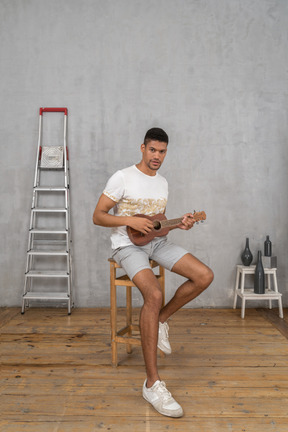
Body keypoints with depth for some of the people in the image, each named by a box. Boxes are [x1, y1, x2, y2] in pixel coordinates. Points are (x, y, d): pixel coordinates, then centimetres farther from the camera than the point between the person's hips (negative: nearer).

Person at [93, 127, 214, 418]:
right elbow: (98, 216, -9)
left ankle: (161, 320, 9)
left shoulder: (163, 182, 14)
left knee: (205, 276, -10)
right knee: (154, 295, -32)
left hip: (156, 242, 7)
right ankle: (152, 384, -22)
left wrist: (178, 224, 2)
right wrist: (130, 220, -22)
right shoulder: (122, 178, -8)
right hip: (128, 244, -7)